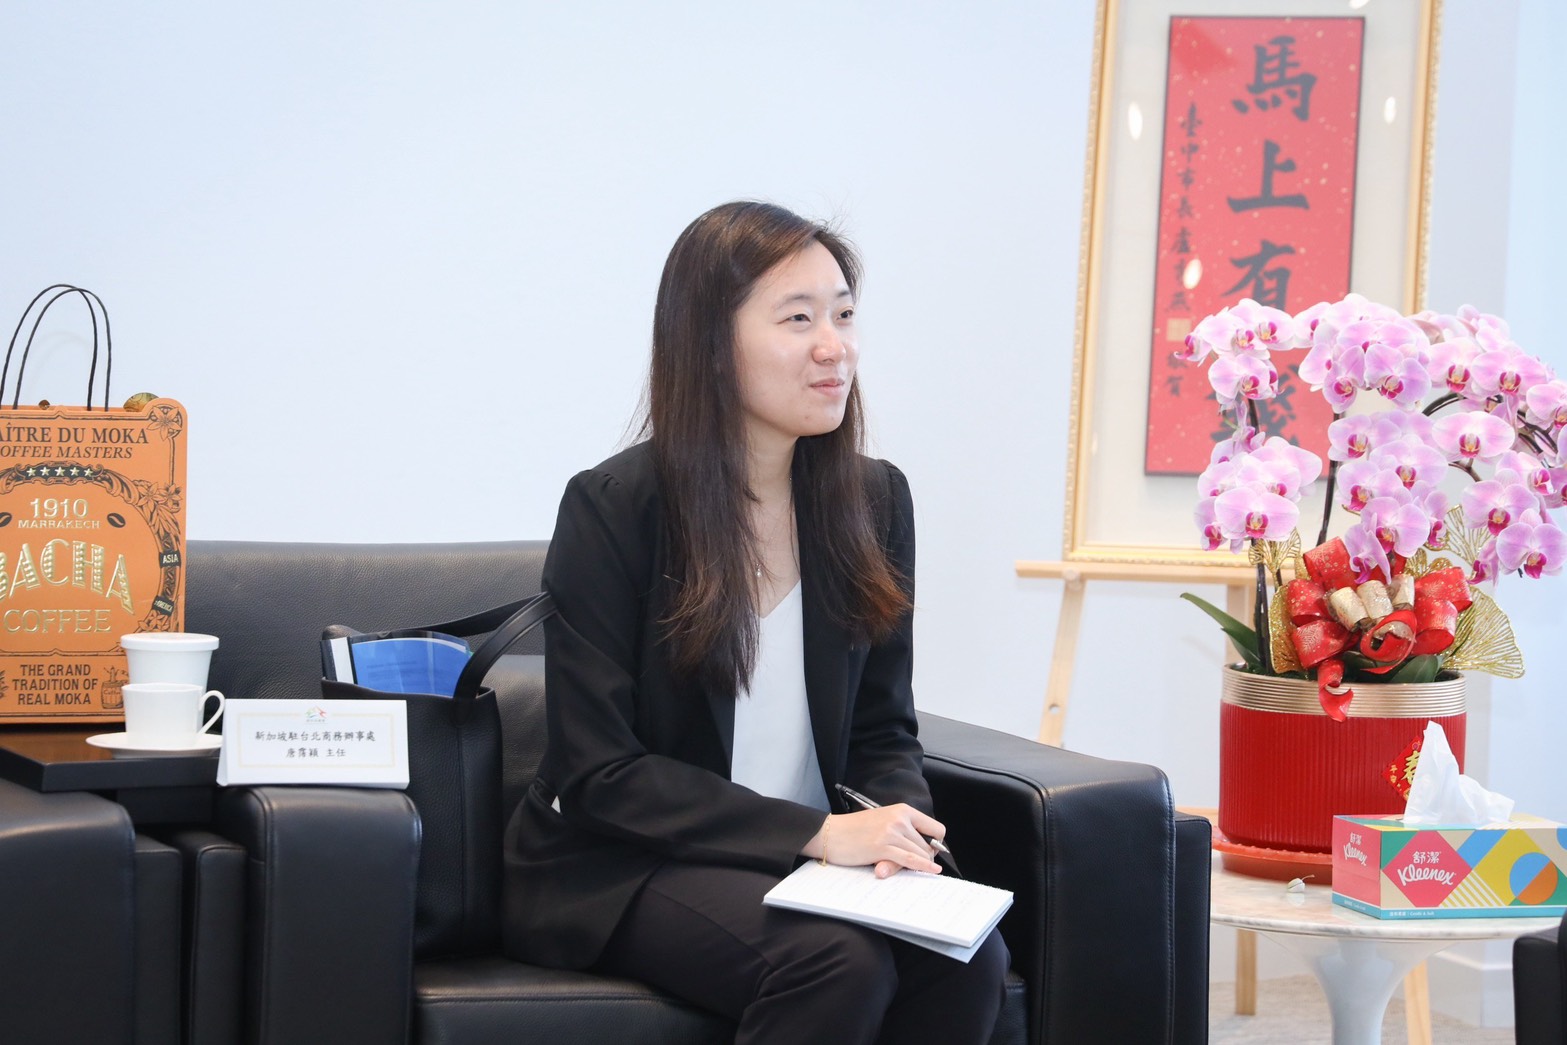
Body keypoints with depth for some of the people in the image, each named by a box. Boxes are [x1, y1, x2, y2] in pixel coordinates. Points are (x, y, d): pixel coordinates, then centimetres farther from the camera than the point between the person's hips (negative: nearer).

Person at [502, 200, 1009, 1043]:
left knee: (968, 957, -26)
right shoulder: (611, 508, -10)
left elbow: (882, 730, 11)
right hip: (623, 870, -4)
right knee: (839, 961, -33)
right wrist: (818, 834, -22)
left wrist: (898, 828, -14)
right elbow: (601, 771, -13)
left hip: (807, 863, 5)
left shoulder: (874, 500, 5)